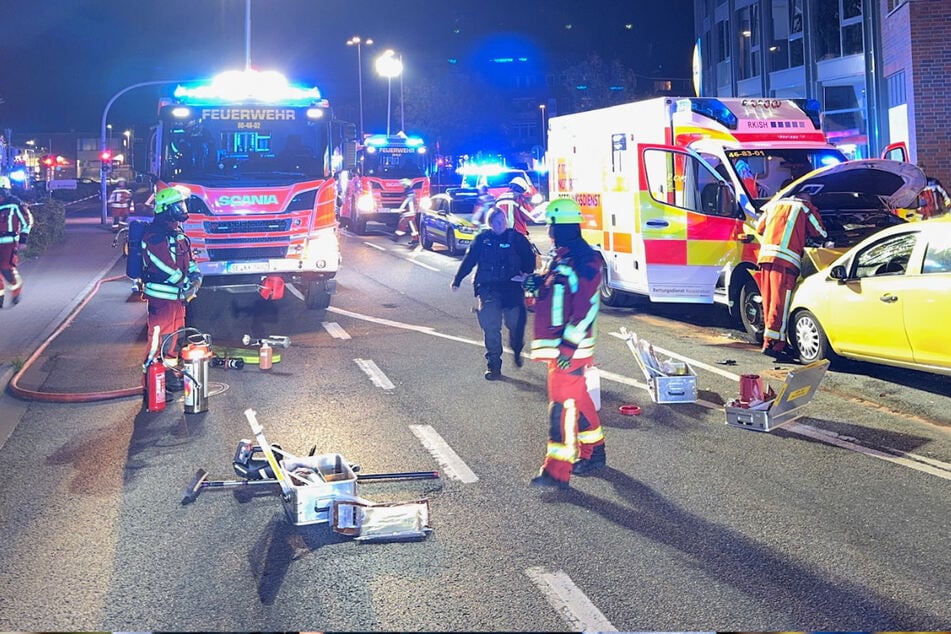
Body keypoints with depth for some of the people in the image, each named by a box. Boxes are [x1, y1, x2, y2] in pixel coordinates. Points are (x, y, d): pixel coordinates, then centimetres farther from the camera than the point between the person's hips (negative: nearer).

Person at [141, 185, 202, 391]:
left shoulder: (177, 232, 12)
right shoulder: (155, 235, -20)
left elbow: (188, 258, 16)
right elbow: (167, 268, -23)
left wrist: (196, 276, -3)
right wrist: (187, 286, -14)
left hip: (177, 295, 10)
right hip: (162, 296, -10)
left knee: (175, 334, 18)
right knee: (162, 337, -3)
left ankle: (171, 371, 31)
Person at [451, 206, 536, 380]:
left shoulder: (516, 237, 2)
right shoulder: (482, 239, 5)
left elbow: (530, 257, 7)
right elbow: (468, 260, 10)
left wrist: (525, 274, -10)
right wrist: (457, 280, 11)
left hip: (512, 287, 0)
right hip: (488, 289, 0)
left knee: (516, 323, -3)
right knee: (491, 327, -4)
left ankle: (517, 351, 29)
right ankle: (494, 365, 4)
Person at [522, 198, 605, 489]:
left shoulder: (584, 260, -17)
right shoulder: (561, 258, 14)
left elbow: (588, 306, -21)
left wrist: (570, 343, -23)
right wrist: (537, 285, 7)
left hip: (571, 347, -10)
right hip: (558, 344, 10)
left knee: (562, 402, -9)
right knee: (578, 398, 18)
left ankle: (557, 470, -6)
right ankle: (593, 452, 31)